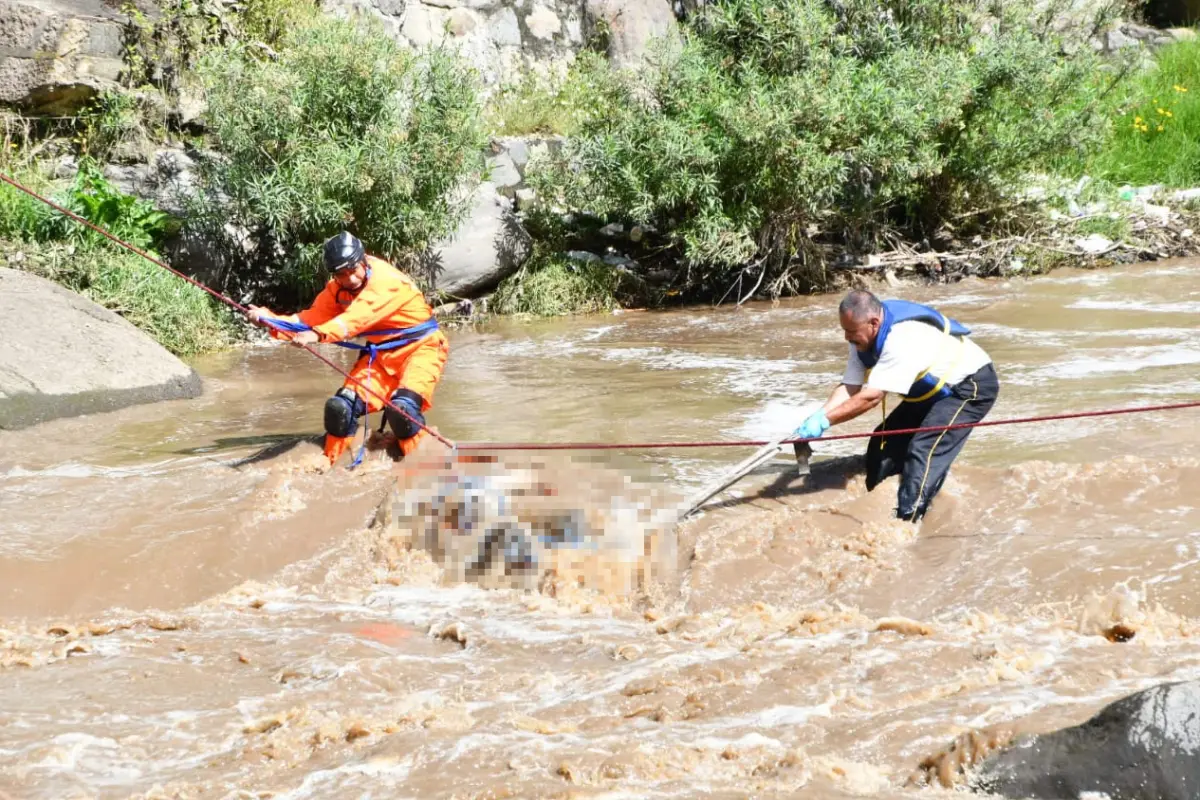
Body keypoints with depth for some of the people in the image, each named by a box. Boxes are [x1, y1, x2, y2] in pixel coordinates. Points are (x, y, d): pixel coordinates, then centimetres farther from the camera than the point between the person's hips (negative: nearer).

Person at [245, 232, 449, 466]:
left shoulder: (386, 280, -24)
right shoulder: (337, 289, 0)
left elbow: (357, 317, -39)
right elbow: (312, 318, -9)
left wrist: (319, 335, -52)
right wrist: (268, 319, -24)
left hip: (419, 348, -7)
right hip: (379, 353, 7)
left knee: (403, 408, -29)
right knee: (341, 406, -9)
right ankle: (329, 461, 6)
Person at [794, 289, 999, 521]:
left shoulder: (903, 339, -37)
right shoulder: (863, 339, -9)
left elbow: (872, 396, -38)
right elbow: (850, 387, -11)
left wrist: (824, 421, -37)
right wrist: (818, 416, -28)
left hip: (971, 387, -9)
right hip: (932, 390, 10)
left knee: (925, 451, -23)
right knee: (885, 442, 3)